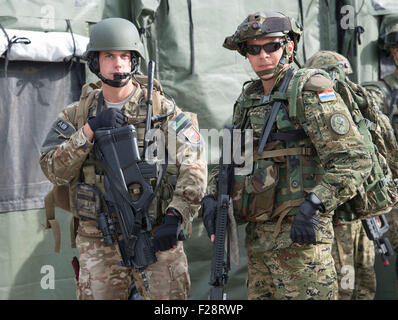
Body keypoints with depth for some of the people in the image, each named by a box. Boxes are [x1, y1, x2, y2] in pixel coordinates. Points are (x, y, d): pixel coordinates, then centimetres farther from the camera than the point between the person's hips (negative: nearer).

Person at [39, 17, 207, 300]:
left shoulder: (163, 109, -1)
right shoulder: (77, 114, 5)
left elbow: (194, 168, -7)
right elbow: (55, 171, -6)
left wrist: (174, 218, -19)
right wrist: (89, 130, -18)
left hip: (157, 236, -1)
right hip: (98, 241, 2)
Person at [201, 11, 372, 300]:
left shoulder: (311, 93, -9)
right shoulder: (247, 100, 14)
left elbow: (354, 160, -15)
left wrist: (313, 205, -25)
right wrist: (212, 196, 5)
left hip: (299, 235, -7)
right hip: (257, 235, 7)